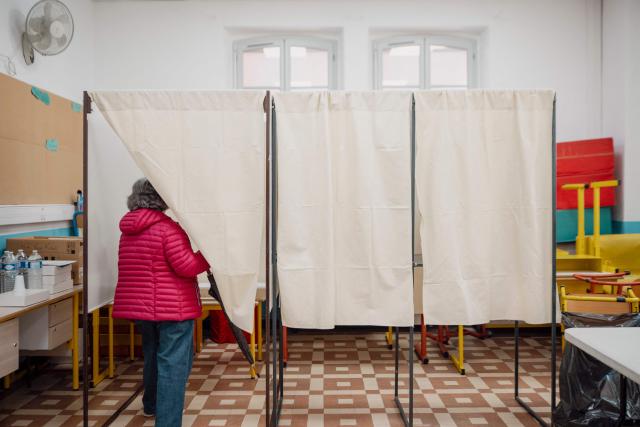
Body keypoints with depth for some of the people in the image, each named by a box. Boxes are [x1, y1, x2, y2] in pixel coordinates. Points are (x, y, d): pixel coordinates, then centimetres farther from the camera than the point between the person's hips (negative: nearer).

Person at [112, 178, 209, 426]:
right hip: (172, 306, -8)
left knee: (153, 355, 26)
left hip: (139, 304, 8)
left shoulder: (128, 230, 9)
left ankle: (152, 405, 45)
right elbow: (186, 266, -18)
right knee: (173, 364, -2)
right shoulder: (167, 227, -15)